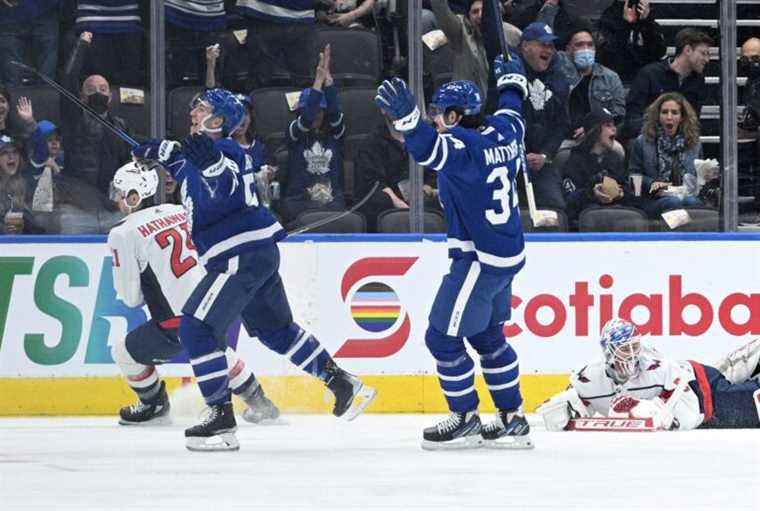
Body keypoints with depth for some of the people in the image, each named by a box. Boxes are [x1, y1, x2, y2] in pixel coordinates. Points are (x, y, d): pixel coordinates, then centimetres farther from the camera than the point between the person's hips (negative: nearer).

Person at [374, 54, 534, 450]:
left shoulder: (465, 146, -21)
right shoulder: (499, 132, 5)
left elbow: (431, 149, -42)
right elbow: (511, 111, 28)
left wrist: (407, 117, -58)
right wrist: (511, 80, 48)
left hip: (480, 258, -10)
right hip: (505, 254, 10)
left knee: (443, 337, -1)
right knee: (487, 335, 20)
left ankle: (465, 420, 6)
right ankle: (512, 420, 23)